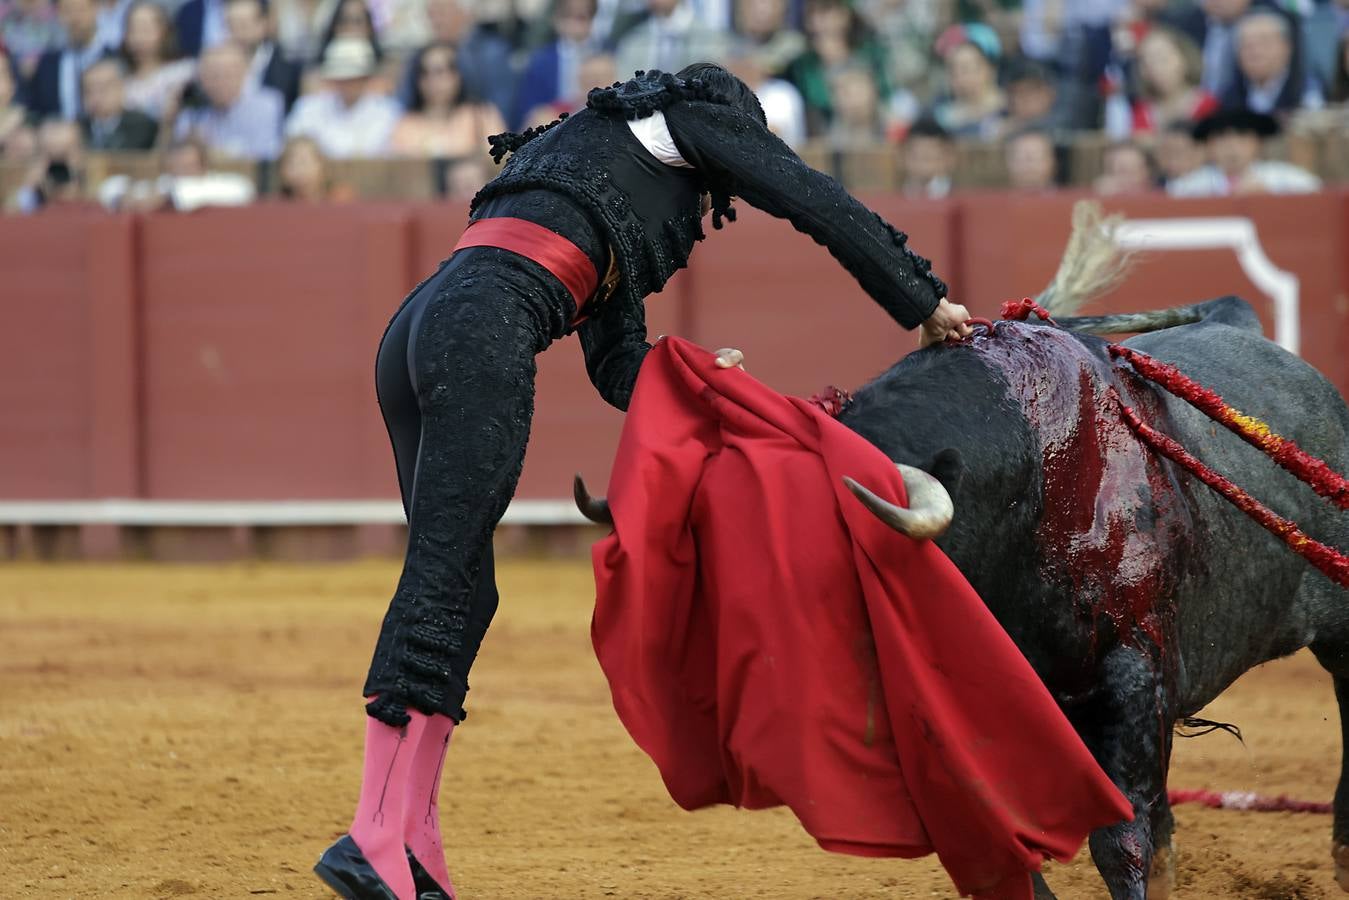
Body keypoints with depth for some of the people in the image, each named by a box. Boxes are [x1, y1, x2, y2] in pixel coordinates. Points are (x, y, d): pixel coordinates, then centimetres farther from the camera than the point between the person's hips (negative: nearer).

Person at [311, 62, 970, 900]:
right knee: (445, 577, -12)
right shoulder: (695, 117, 19)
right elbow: (821, 203, 13)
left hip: (416, 329, 8)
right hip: (486, 324, -8)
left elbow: (619, 370, 31)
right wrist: (925, 302, 20)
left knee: (457, 589, 9)